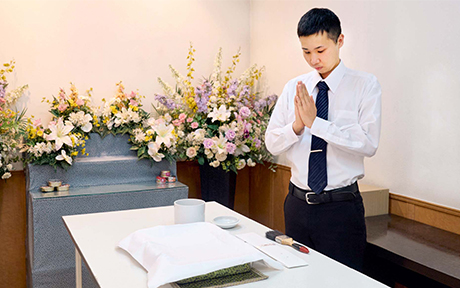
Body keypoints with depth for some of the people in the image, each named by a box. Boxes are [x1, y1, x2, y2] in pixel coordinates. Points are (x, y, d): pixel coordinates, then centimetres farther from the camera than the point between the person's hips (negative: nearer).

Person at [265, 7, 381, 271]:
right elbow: (272, 143, 2)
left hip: (341, 208, -3)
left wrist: (315, 122, -22)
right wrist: (297, 125, -17)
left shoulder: (365, 85, -5)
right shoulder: (294, 88, 5)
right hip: (298, 203, 4)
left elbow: (369, 143, -18)